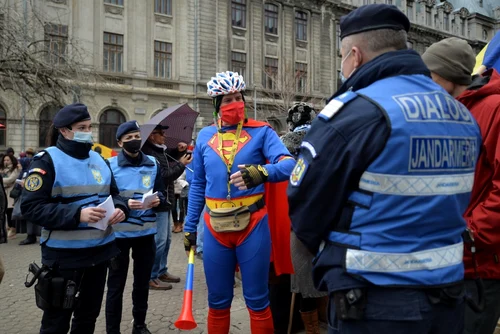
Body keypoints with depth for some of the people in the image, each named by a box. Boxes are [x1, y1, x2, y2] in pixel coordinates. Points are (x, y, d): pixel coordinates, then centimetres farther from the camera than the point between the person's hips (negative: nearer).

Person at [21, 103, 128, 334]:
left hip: (100, 248, 6)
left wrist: (120, 209, -8)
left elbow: (113, 194, 16)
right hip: (65, 254, -6)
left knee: (89, 313, 21)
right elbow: (31, 207, -17)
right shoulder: (47, 160, -10)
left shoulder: (98, 159, 8)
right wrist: (77, 214, -27)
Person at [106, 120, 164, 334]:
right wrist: (125, 204, -23)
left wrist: (157, 200, -13)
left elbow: (160, 193, 9)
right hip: (120, 233, -4)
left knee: (143, 282, 17)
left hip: (146, 232, 4)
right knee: (116, 285, 6)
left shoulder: (153, 164, 5)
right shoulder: (110, 165, -6)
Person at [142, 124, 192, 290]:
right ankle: (152, 277, 4)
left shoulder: (160, 150, 10)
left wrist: (178, 151, 10)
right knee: (159, 241, -6)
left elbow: (168, 156, 31)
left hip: (164, 201, 11)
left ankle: (161, 271, 29)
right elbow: (163, 177, -25)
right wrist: (181, 165, -15)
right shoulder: (149, 154, -21)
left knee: (166, 239, 18)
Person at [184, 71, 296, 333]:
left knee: (257, 300, 9)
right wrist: (189, 226, 13)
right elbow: (198, 185, 13)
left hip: (252, 224, -2)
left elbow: (288, 165, -15)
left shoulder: (261, 131, -2)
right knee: (217, 301, 16)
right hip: (215, 227, 3)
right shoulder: (205, 136, 8)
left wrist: (261, 172, -36)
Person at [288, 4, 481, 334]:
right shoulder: (463, 115, 5)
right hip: (448, 297, 7)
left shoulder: (353, 112, -19)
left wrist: (332, 252, 8)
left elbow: (305, 208, -13)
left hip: (376, 306, -7)